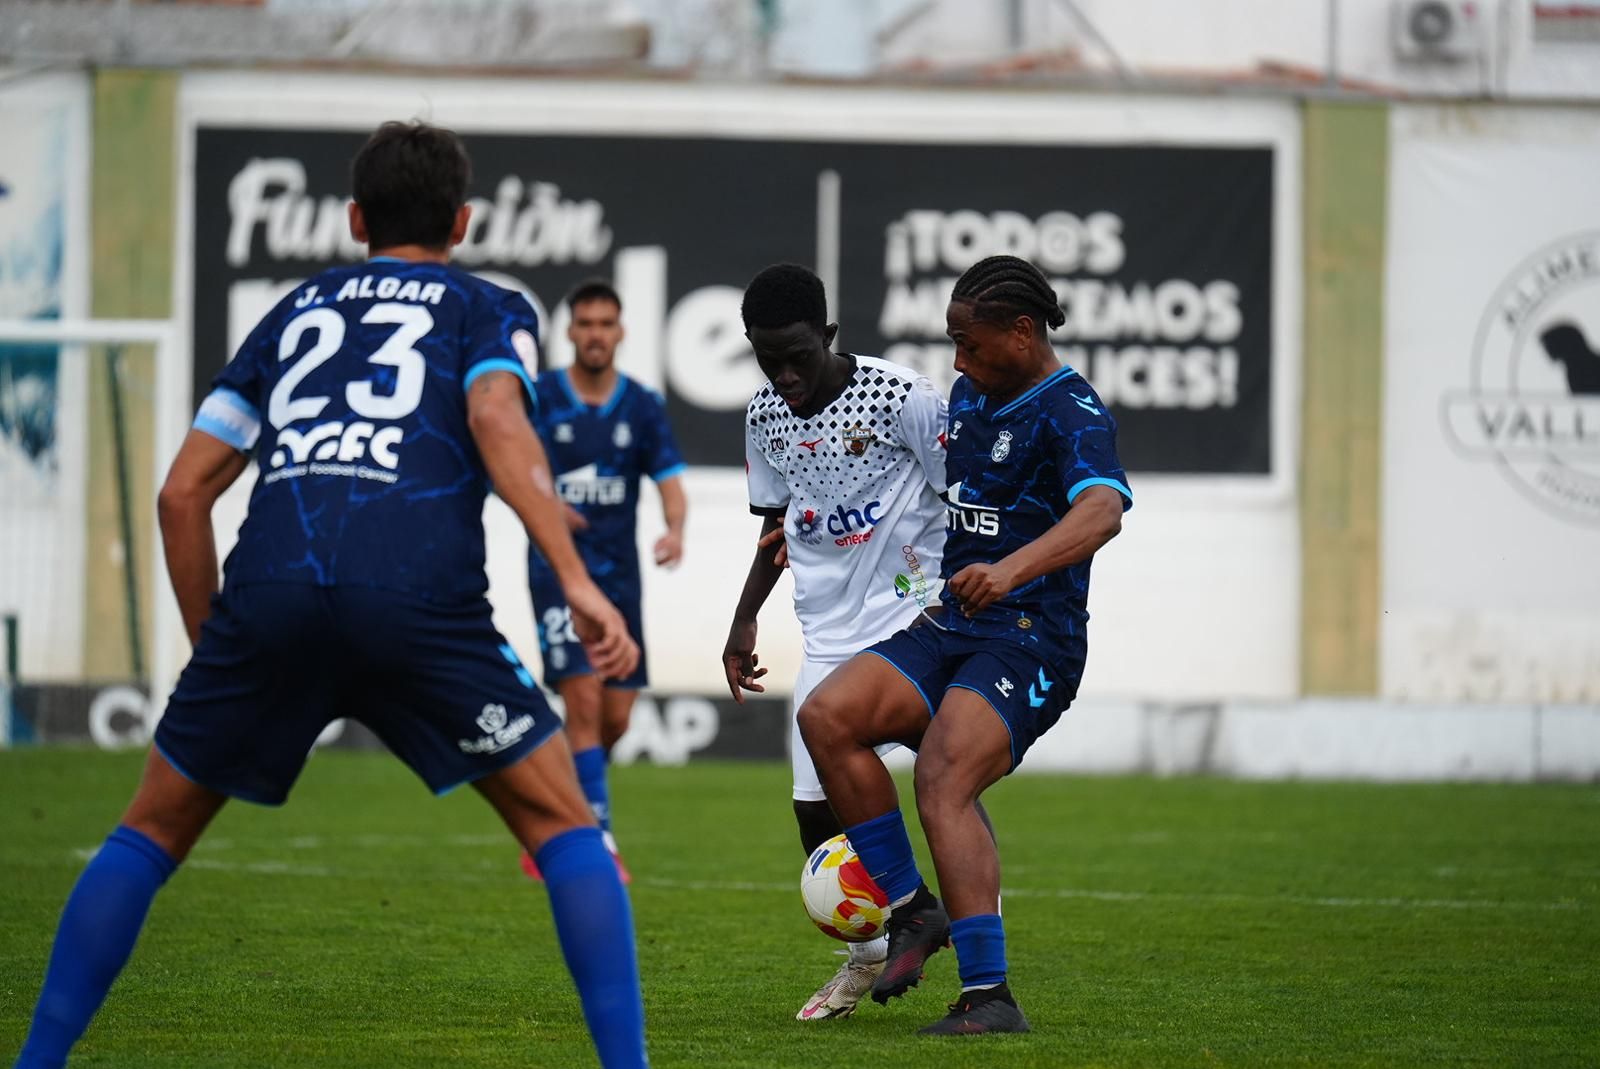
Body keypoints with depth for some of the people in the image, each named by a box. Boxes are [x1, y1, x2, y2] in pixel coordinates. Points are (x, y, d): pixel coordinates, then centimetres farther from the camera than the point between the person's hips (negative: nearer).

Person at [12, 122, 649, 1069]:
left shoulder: (298, 310, 31)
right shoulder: (489, 309, 22)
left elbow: (183, 494, 24)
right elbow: (499, 424, -2)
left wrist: (213, 644, 33)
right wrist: (578, 582, -10)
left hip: (271, 588, 3)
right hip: (422, 594, -3)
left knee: (153, 833, 20)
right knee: (564, 827, 11)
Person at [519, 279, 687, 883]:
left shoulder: (643, 407, 4)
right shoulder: (539, 398, -3)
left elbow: (670, 482, -1)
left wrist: (675, 528, -23)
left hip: (618, 577, 4)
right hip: (558, 572, -4)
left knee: (615, 720, 4)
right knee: (584, 700, -17)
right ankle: (597, 842, -13)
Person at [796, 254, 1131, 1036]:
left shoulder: (1071, 415, -13)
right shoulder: (968, 398, 14)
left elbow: (1101, 511, -33)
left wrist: (1011, 569, -50)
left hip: (1029, 642, -8)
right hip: (947, 628, 8)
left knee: (943, 782, -26)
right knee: (826, 715, -14)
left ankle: (989, 996, -25)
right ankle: (910, 908, -4)